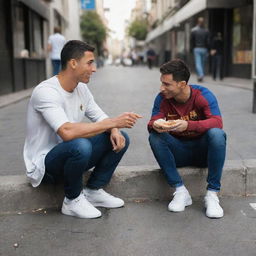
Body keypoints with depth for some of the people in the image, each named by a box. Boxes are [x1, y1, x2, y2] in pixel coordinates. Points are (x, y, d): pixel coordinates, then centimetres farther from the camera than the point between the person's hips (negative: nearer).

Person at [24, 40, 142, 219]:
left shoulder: (81, 88, 2)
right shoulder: (45, 91, -25)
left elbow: (101, 119, 6)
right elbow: (67, 132, -39)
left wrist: (114, 131, -19)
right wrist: (113, 122, -33)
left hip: (70, 155, 8)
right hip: (44, 164, -8)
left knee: (120, 139, -3)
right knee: (80, 145, -38)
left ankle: (93, 191, 5)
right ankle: (72, 200, -11)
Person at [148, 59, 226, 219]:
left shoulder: (203, 95, -15)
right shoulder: (162, 98, -6)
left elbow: (217, 122, -27)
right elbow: (152, 123, -10)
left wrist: (188, 125, -44)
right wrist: (155, 125, -36)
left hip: (203, 151, -2)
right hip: (178, 153, 2)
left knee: (217, 134, -32)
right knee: (154, 137, -24)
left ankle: (212, 194, -25)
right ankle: (180, 191, -23)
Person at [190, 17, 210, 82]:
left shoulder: (193, 30, -2)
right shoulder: (206, 31, 1)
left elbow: (191, 41, 0)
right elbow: (208, 41, -2)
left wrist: (192, 49, 9)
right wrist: (207, 50, 5)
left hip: (196, 49, -2)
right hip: (204, 49, 2)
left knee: (198, 63, -6)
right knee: (203, 63, 12)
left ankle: (200, 75, -26)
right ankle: (201, 76, 18)